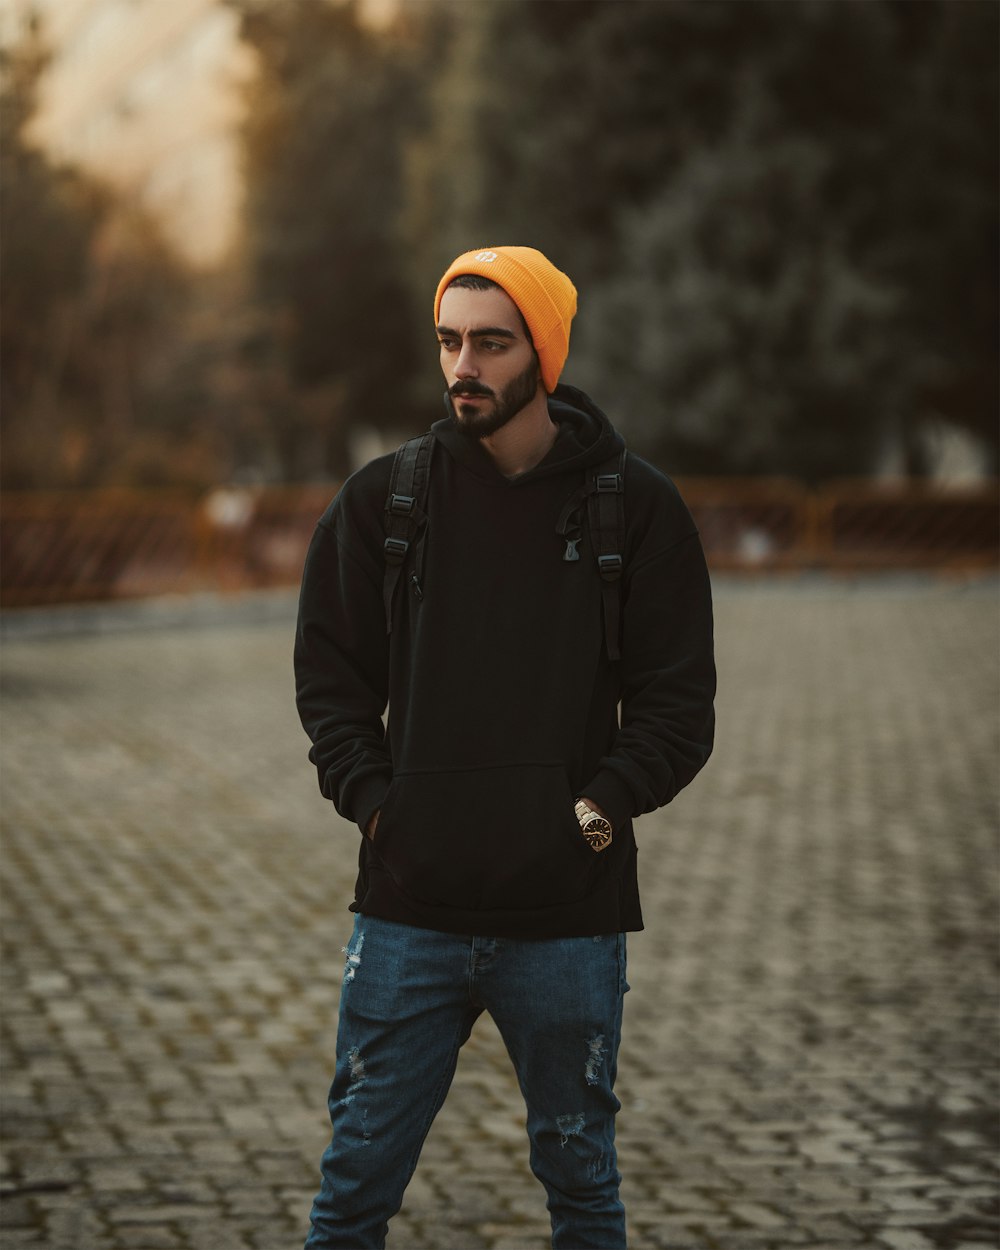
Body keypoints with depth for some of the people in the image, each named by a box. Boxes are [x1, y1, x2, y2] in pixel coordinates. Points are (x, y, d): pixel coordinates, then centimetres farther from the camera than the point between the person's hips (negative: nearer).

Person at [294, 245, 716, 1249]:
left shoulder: (636, 506, 0)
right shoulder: (382, 499, 4)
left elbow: (677, 700, 2)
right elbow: (330, 676, 10)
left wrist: (604, 804, -10)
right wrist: (371, 797, -3)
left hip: (570, 912, -1)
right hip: (408, 908, 1)